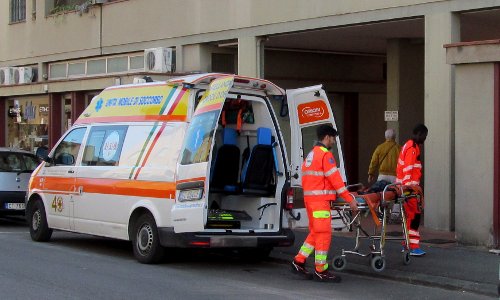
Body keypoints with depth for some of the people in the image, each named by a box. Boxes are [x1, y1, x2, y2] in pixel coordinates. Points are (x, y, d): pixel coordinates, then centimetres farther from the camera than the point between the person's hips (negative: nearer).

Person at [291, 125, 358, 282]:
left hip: (309, 198, 9)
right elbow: (335, 179, -15)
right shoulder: (325, 154, -11)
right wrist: (350, 200, -13)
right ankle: (321, 270, -2)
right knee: (324, 233, -5)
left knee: (315, 232, 16)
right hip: (320, 199, -9)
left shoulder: (311, 154, 18)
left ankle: (299, 262, 17)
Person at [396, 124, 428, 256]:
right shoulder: (412, 148, -13)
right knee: (414, 215, -11)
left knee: (410, 216, 14)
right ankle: (413, 247, -13)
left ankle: (407, 244, 21)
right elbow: (408, 169, -20)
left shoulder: (409, 146, 20)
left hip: (408, 186, 11)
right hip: (410, 186, -11)